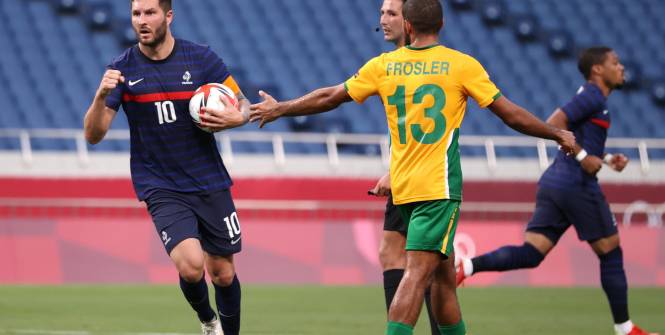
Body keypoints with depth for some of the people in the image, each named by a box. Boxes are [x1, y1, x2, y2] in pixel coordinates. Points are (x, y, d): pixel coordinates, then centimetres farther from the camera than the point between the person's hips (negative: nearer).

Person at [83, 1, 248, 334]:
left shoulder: (201, 58, -4)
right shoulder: (122, 69, -5)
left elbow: (243, 104, 5)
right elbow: (93, 134, -9)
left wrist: (235, 117, -18)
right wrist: (101, 95, -28)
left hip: (209, 182, 2)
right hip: (161, 189, -2)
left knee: (223, 273, 8)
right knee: (190, 265, -21)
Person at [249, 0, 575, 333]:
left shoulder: (383, 66, 6)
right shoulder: (461, 65, -3)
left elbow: (329, 98, 13)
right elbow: (510, 114, 1)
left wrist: (278, 110, 28)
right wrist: (558, 134, 14)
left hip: (403, 189, 5)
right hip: (439, 186, -5)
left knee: (443, 274, 15)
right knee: (417, 274, -14)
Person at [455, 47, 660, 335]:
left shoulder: (589, 96, 22)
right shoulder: (593, 96, -8)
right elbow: (553, 125, -19)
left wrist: (606, 159, 17)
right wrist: (583, 156, -18)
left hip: (553, 182, 9)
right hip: (577, 184, -9)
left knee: (531, 253, -1)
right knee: (610, 252, 3)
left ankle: (466, 266, -20)